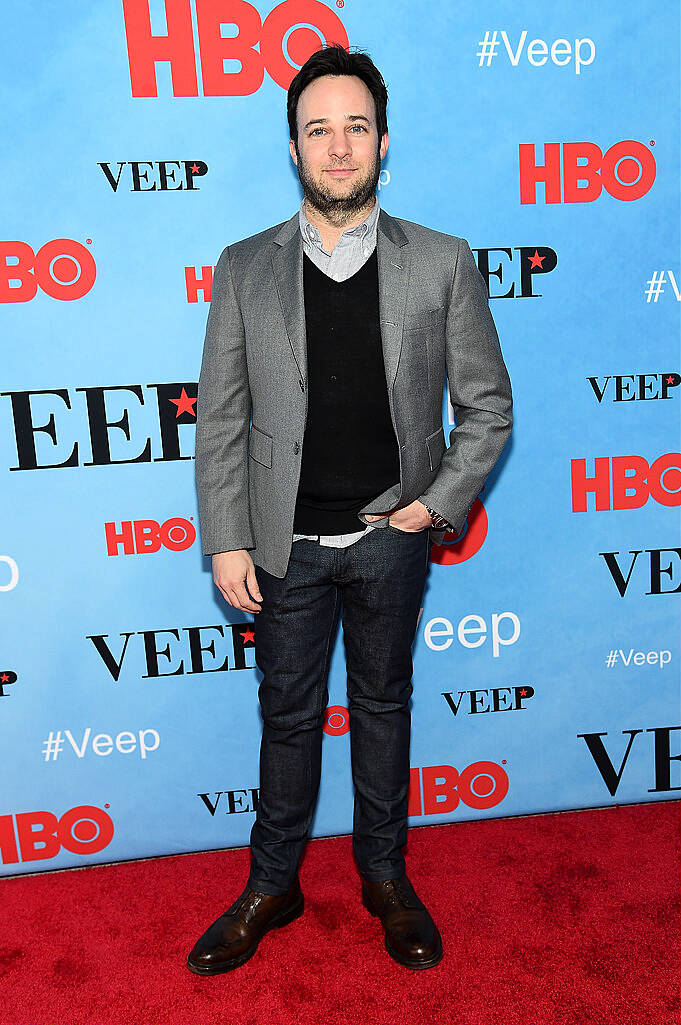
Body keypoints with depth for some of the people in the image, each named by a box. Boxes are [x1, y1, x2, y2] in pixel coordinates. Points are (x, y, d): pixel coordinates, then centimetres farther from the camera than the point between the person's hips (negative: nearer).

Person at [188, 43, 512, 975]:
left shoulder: (443, 264, -2)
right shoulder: (243, 268, 0)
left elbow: (488, 406, 3)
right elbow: (220, 420, 0)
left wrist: (438, 505, -6)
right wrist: (227, 543, -3)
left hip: (391, 539, 0)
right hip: (286, 545, 1)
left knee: (383, 704, 16)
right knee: (289, 716, 14)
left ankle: (385, 875, 38)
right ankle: (272, 887, 36)